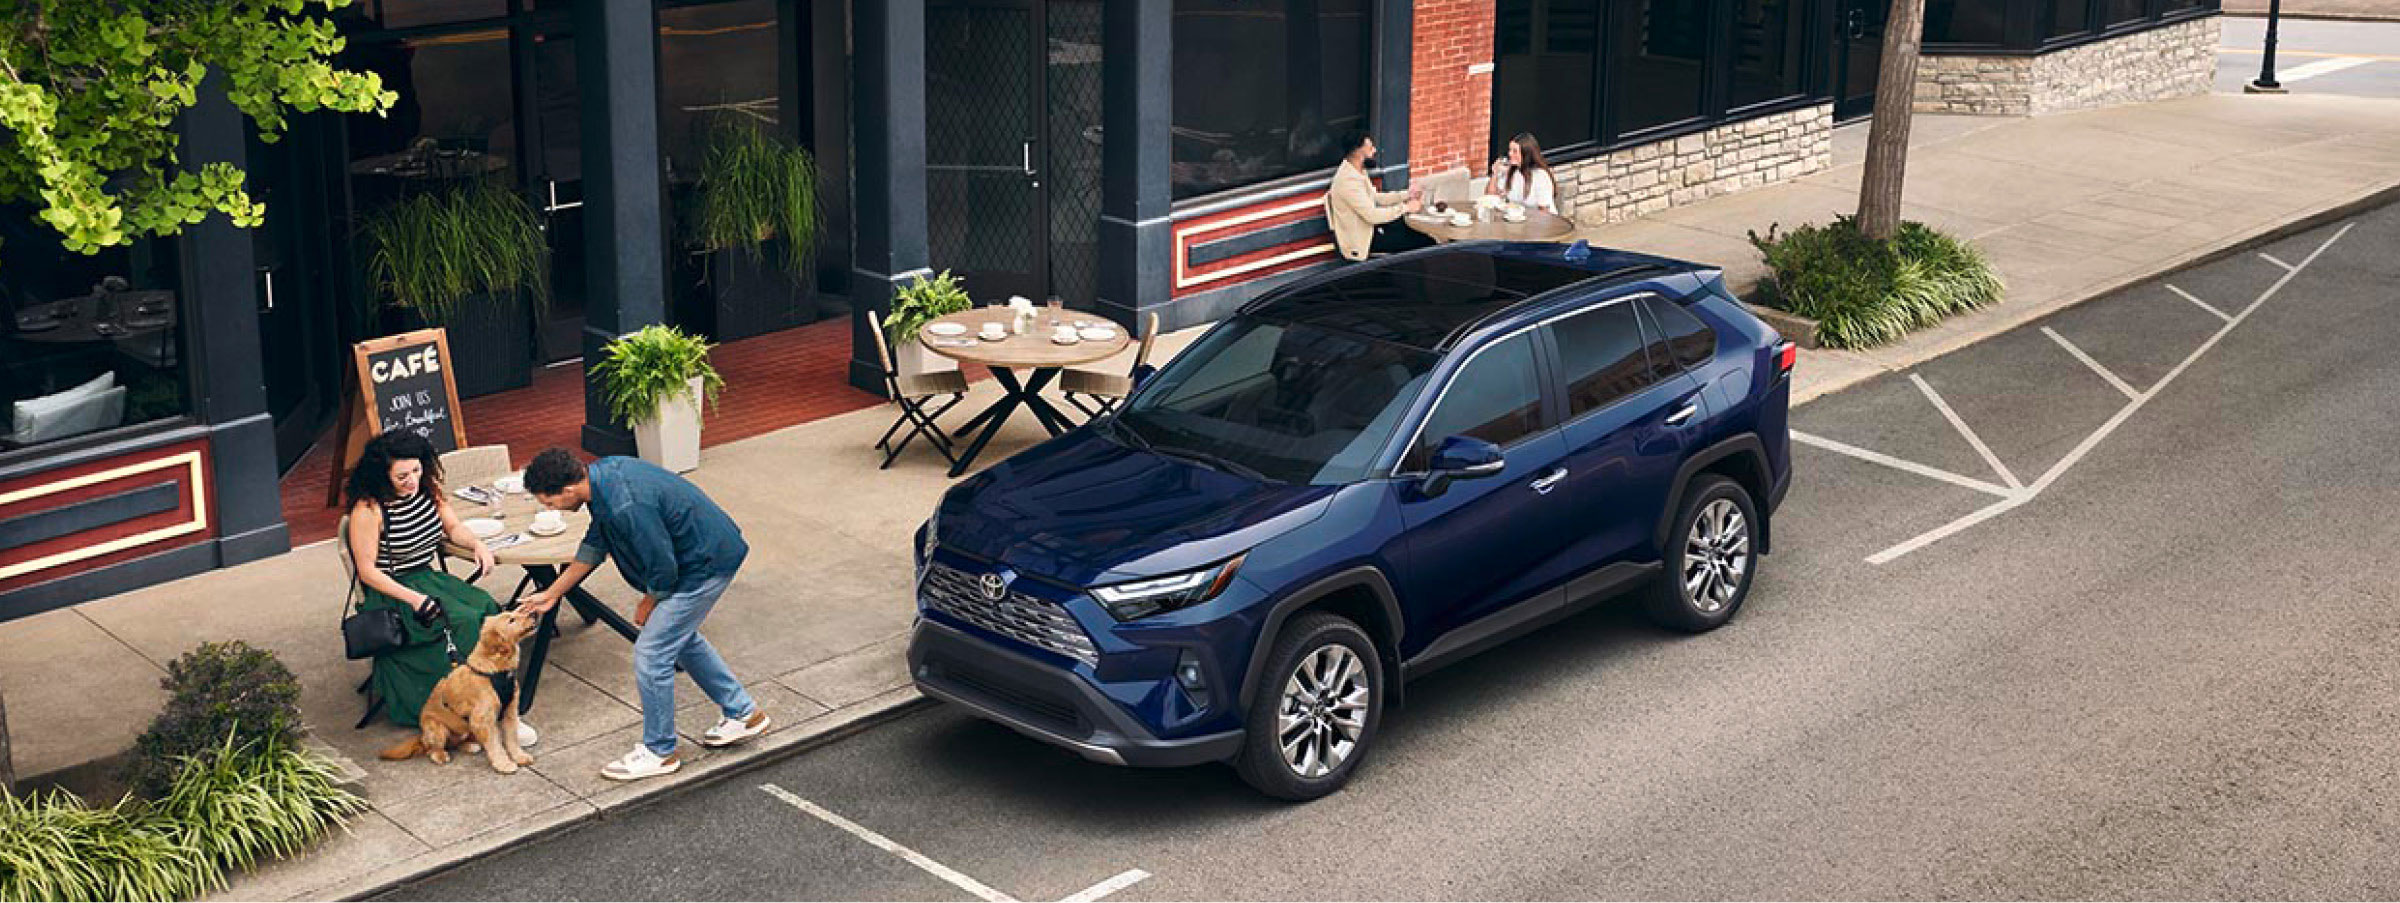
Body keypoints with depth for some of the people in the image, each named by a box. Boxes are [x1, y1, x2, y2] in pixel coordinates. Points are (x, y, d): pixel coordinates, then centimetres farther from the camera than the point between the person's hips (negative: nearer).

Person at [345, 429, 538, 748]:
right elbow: (368, 571, -13)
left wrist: (477, 543, -3)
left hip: (431, 579, 6)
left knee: (488, 609, -22)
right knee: (463, 622, -30)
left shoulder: (427, 488, 4)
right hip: (392, 592, -6)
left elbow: (453, 527, 18)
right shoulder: (368, 510, -15)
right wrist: (413, 598, -23)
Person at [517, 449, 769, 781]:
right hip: (713, 551, 10)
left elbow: (663, 569, -22)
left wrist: (647, 606, -2)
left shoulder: (626, 507, -32)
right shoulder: (602, 473, -2)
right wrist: (552, 593, 16)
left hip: (706, 564, -10)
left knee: (651, 655, -2)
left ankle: (659, 752, 14)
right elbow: (595, 542, 13)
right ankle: (743, 713, 38)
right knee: (681, 638, 26)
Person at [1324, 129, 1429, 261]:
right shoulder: (1349, 180, -26)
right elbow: (1372, 215, -27)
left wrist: (1405, 195, 6)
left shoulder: (1357, 171, 5)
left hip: (1368, 229, 10)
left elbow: (1375, 198, 16)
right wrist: (1405, 208, -19)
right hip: (1360, 242, -10)